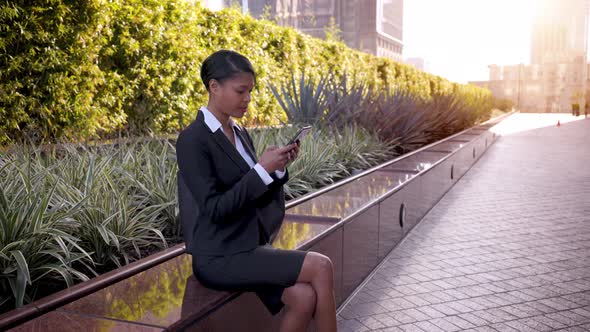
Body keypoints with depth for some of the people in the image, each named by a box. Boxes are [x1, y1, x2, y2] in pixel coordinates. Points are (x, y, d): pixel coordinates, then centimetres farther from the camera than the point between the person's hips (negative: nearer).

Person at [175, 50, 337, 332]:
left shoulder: (241, 134, 11)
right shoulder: (192, 140, -14)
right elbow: (214, 208, -19)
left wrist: (279, 167, -5)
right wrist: (262, 169, -21)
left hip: (251, 245, 7)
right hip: (221, 257, -7)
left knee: (304, 298, -17)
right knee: (321, 267, -15)